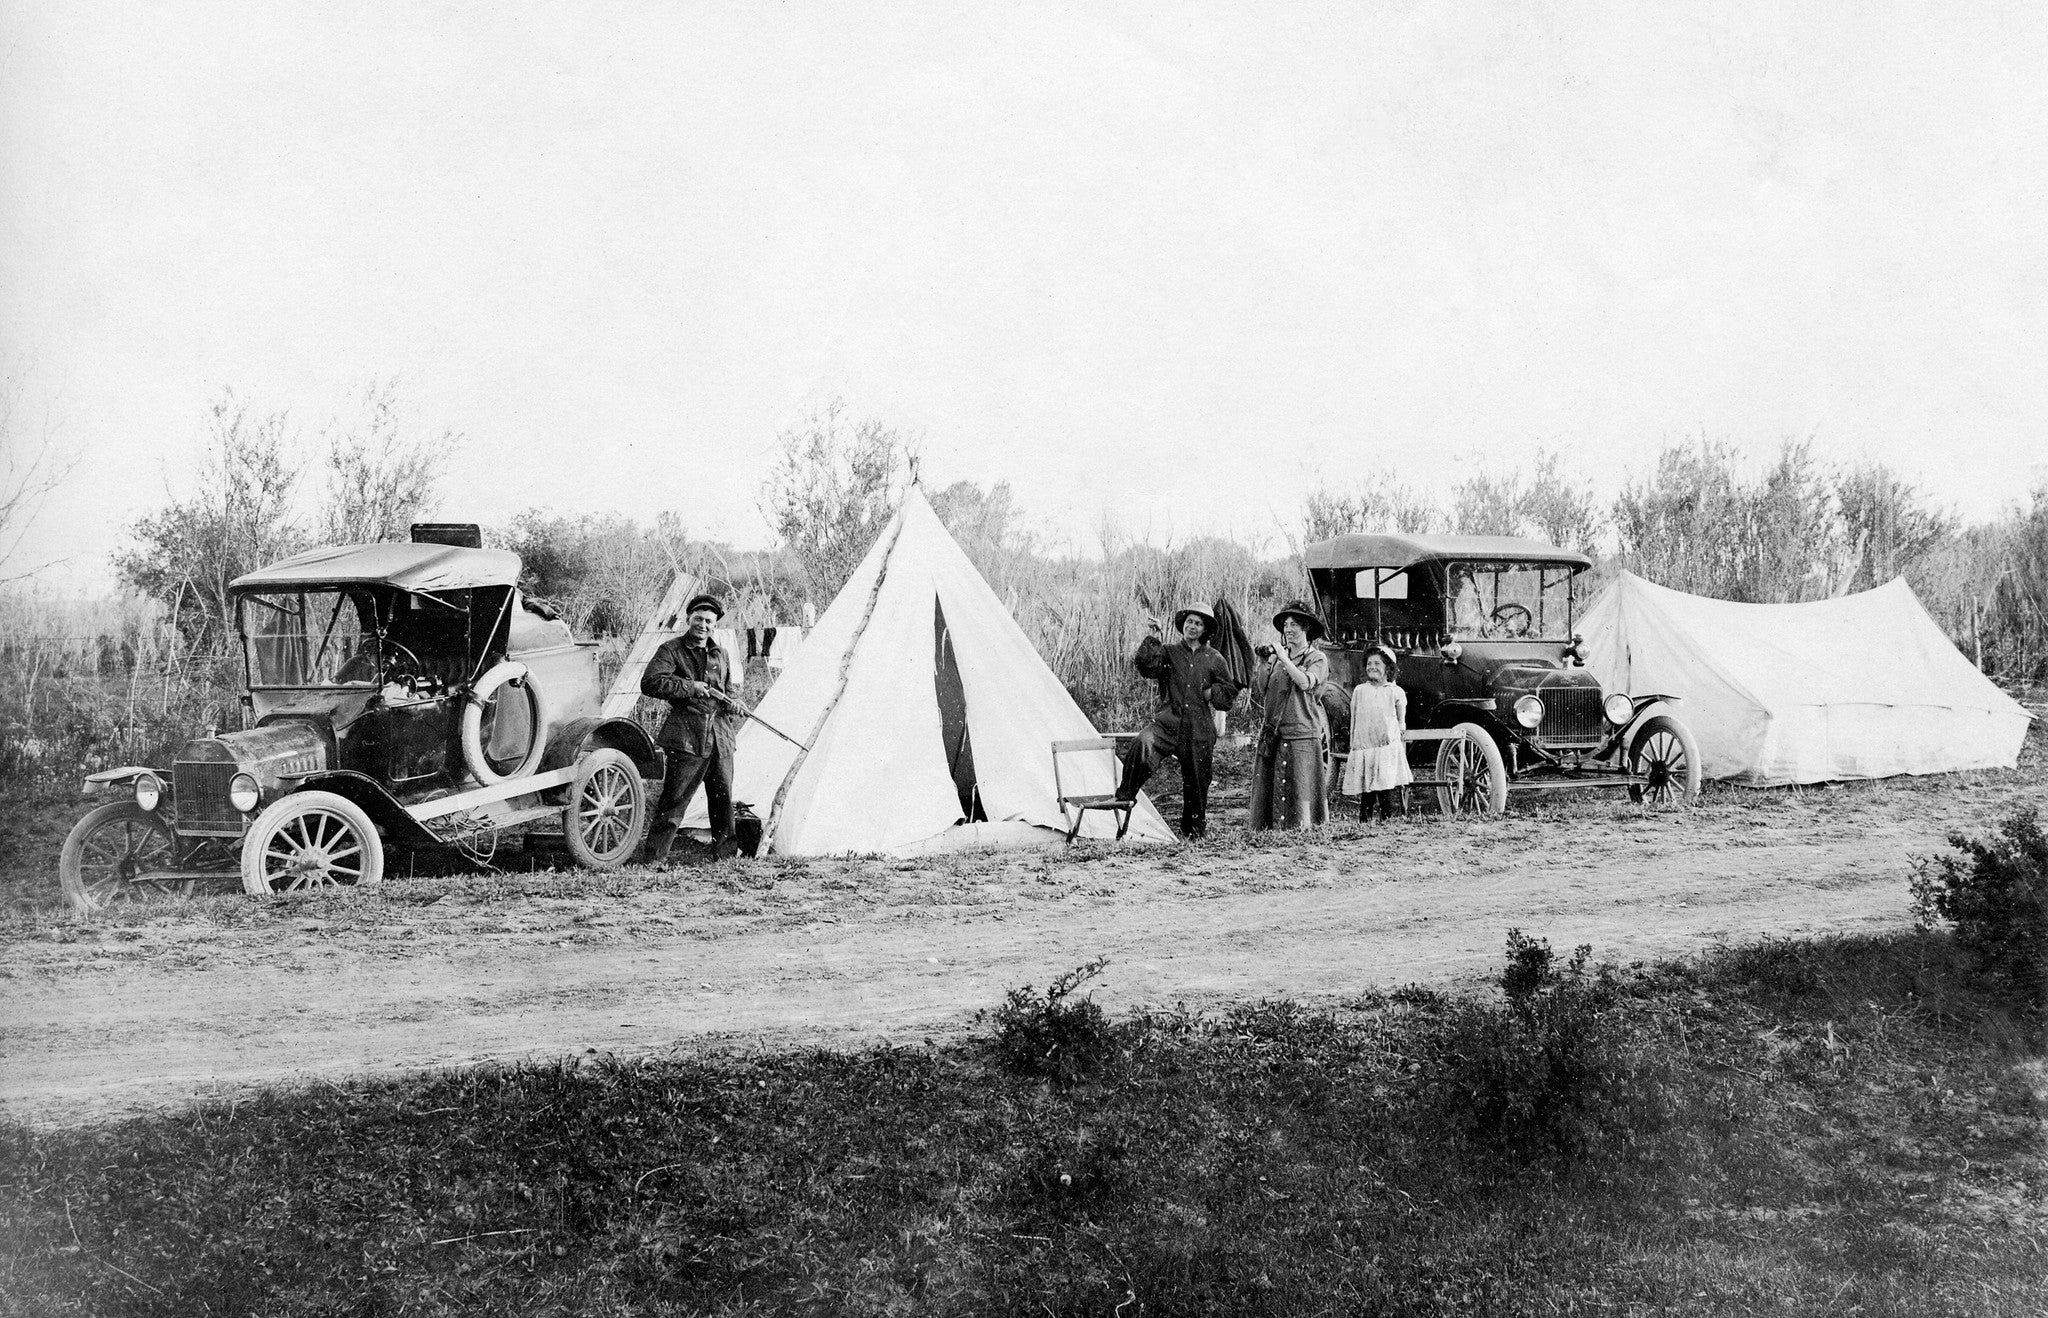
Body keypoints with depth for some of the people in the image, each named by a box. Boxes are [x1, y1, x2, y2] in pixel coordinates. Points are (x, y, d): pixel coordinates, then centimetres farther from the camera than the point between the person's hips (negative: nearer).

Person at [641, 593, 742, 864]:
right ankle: (655, 856, -6)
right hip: (687, 736, -6)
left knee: (723, 796, 11)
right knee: (675, 798, -9)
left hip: (720, 737, 6)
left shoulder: (721, 654, 17)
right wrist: (690, 687, -16)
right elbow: (649, 683, -15)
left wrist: (731, 723, 11)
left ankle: (725, 850, 25)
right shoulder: (671, 651, -2)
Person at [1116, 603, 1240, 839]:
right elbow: (1146, 666, -12)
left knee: (1197, 782, 6)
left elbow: (1230, 691, 18)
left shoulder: (1214, 660, 11)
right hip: (1168, 723, -2)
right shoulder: (1168, 652, 7)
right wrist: (1152, 639, -20)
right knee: (1143, 744, -32)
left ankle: (1193, 832, 22)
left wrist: (1212, 692, 0)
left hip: (1199, 730, 2)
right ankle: (1125, 795, -21)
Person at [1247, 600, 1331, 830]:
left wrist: (1283, 658, -11)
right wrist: (1264, 663, 1)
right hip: (1272, 733, 5)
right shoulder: (1276, 657, 14)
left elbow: (1305, 683, -15)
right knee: (1267, 789, 2)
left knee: (1300, 791, -6)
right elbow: (1260, 690, 12)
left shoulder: (1317, 658, 3)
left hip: (1301, 734, -5)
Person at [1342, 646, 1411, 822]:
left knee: (1393, 804, -9)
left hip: (1389, 753, -2)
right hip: (1363, 752, 2)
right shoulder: (1359, 691, 10)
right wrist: (1353, 750, 15)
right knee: (1365, 801, 3)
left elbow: (1401, 726, 15)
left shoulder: (1396, 692, 6)